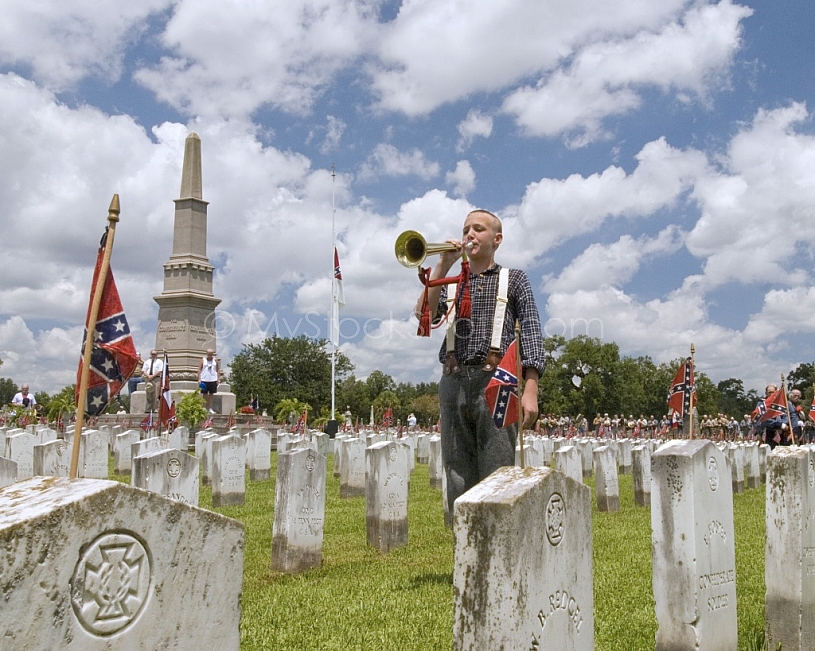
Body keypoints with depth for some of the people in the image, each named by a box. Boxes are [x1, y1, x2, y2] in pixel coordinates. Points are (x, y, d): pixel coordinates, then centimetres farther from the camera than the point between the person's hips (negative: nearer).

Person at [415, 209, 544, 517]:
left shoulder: (514, 279, 14)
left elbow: (531, 332, 4)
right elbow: (425, 314, 3)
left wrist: (530, 390, -9)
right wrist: (443, 265, 0)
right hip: (453, 384, 3)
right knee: (458, 481, 4)